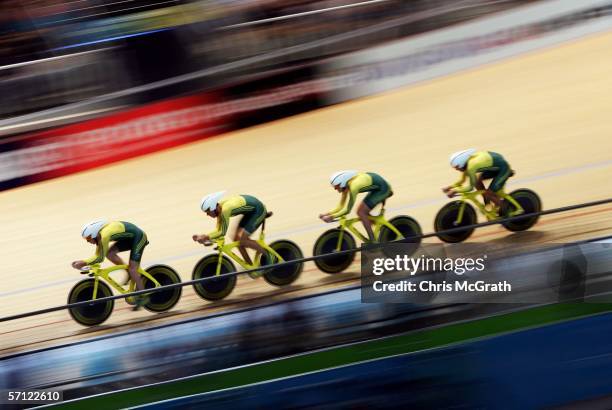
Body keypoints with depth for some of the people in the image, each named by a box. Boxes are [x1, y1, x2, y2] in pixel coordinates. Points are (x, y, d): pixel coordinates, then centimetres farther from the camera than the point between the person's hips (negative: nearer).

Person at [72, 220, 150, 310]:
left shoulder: (104, 235, -29)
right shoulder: (99, 236, -2)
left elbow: (100, 258, -26)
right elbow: (97, 256, 2)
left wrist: (84, 263, -25)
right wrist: (82, 262, -10)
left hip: (139, 237, -9)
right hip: (129, 238, 9)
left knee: (132, 268, -11)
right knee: (110, 253, -5)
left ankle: (143, 296, -2)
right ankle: (131, 273, 10)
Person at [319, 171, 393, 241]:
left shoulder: (353, 186, -29)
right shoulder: (346, 186, -2)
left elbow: (347, 210, -27)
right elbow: (341, 207, 2)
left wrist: (331, 217, -27)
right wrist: (327, 214, -10)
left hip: (383, 189, -9)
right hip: (377, 188, 9)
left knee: (361, 212, -12)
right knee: (362, 212, 9)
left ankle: (373, 242, -9)